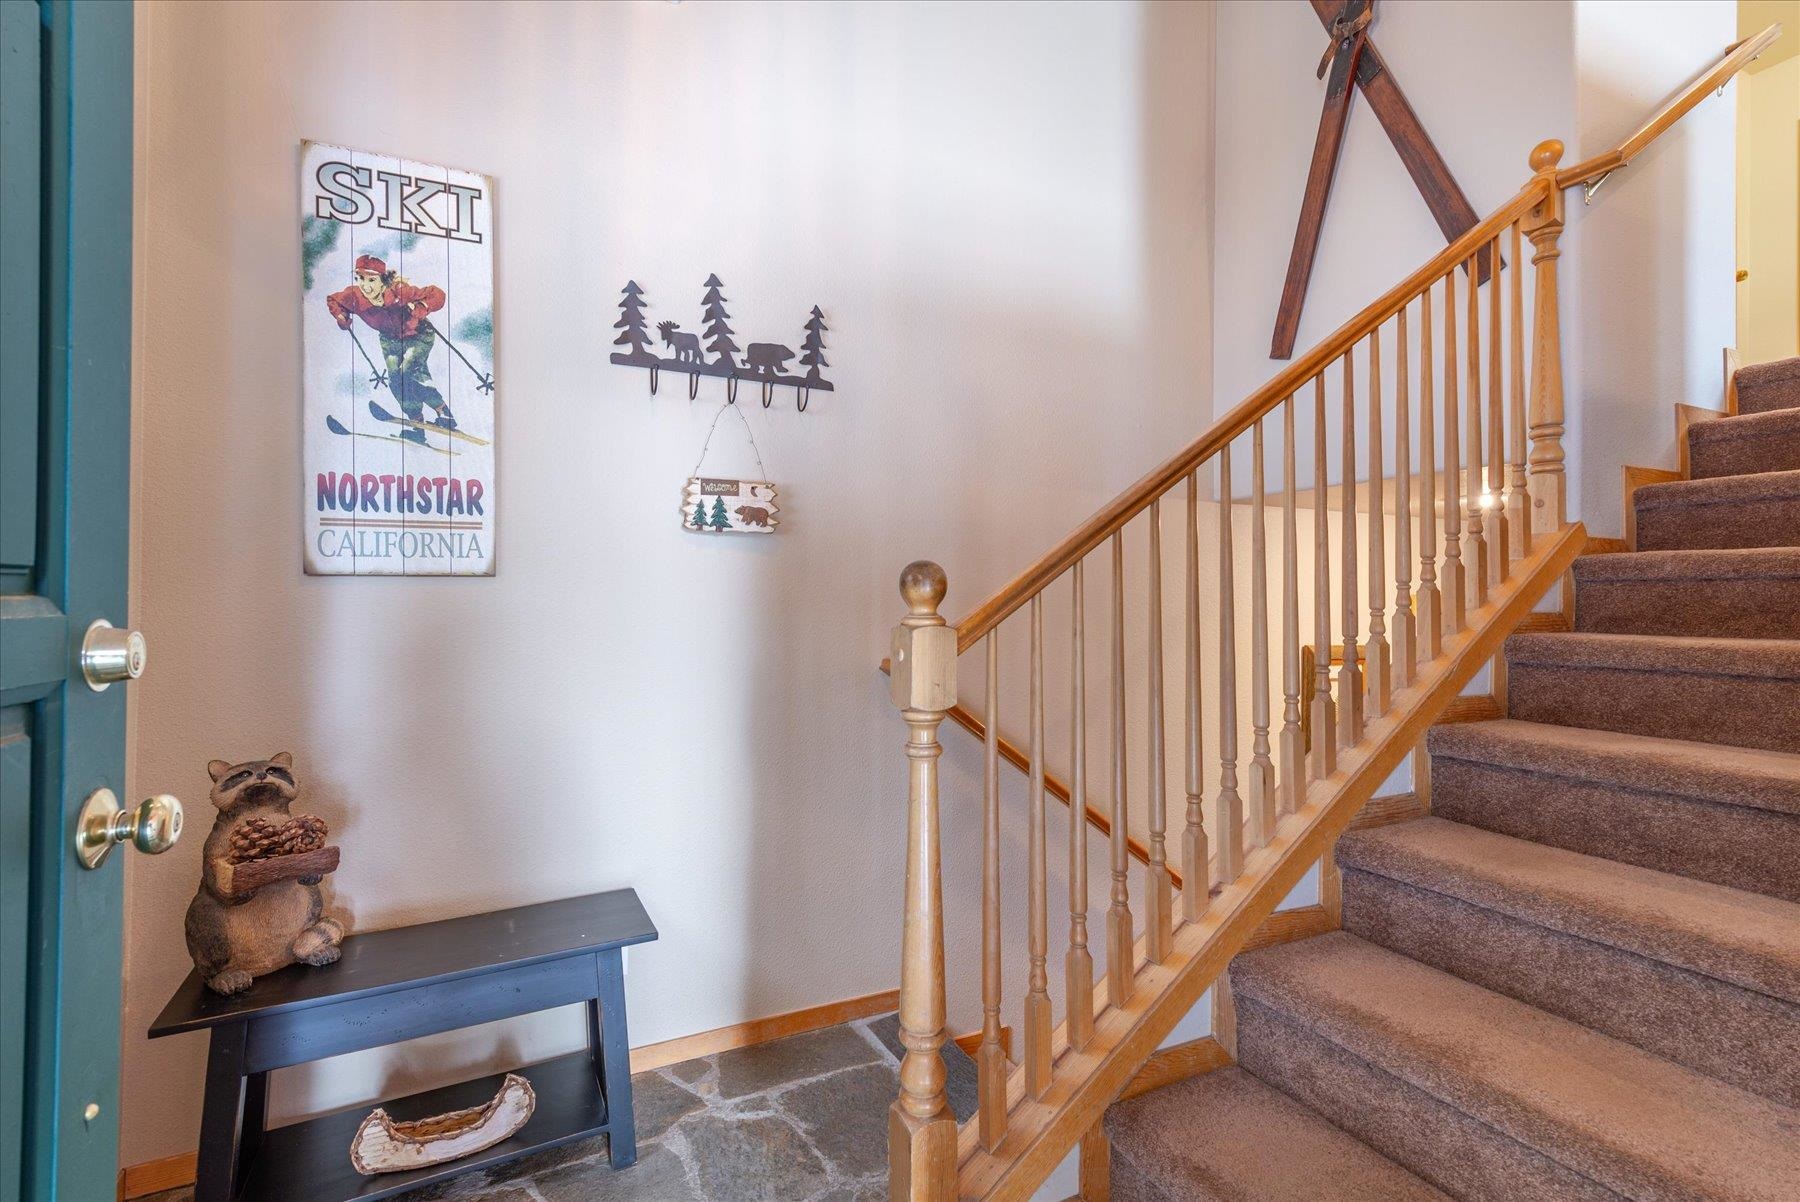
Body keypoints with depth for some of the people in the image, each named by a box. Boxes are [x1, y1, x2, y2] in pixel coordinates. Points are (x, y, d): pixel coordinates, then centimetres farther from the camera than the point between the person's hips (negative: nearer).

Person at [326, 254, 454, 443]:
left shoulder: (400, 292, -32)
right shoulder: (354, 296, -20)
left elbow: (437, 295, -28)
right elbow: (332, 300, 2)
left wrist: (420, 308, -43)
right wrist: (342, 318, -15)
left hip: (418, 336, -5)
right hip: (389, 339, 5)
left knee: (407, 373, -22)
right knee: (396, 379, -10)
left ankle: (444, 414, -9)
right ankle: (417, 424, -1)